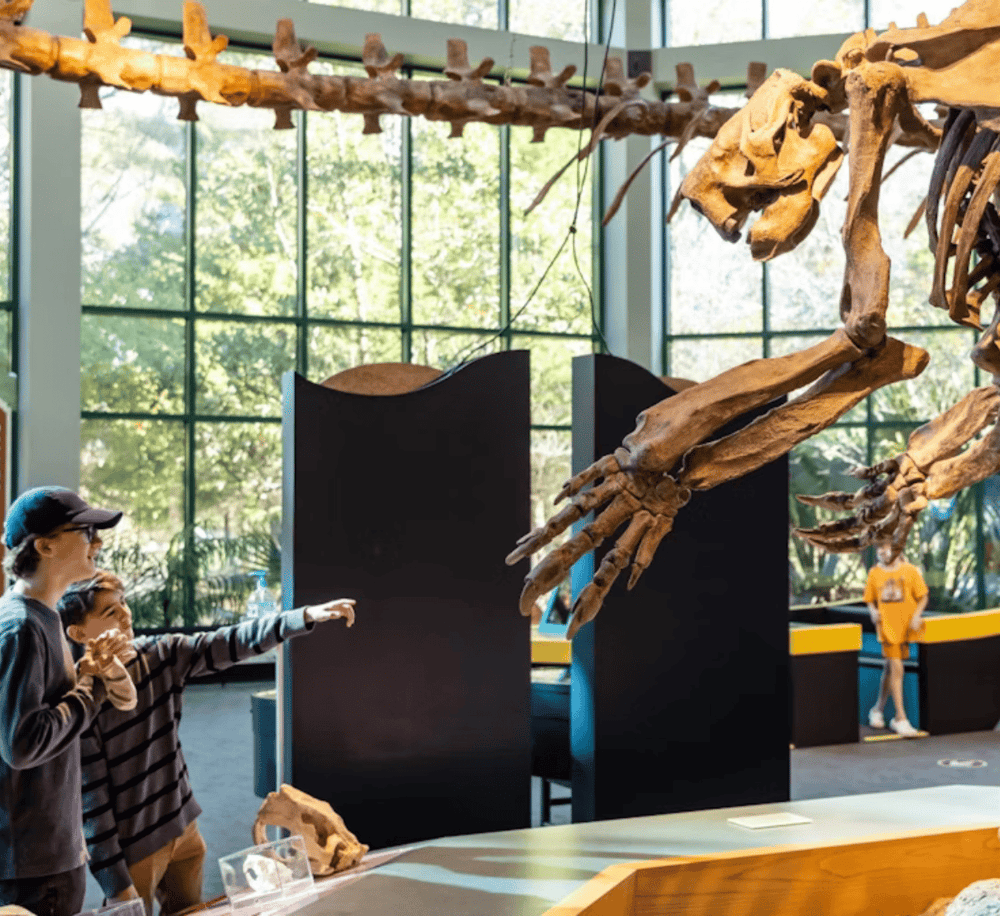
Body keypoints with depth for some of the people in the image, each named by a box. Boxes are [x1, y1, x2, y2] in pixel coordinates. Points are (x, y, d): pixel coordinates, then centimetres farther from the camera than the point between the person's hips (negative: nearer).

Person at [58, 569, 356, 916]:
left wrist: (307, 616, -20)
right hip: (134, 850, -7)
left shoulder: (159, 654, -3)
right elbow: (92, 801, -19)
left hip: (183, 829, 7)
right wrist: (116, 883, -17)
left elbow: (227, 645, -9)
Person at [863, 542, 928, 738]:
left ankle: (878, 709, 32)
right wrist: (873, 612, -11)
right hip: (886, 626, -1)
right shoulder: (874, 573, 3)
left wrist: (916, 615, -14)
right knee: (896, 669, -9)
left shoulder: (909, 570, -2)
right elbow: (870, 600, 10)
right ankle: (900, 718, -5)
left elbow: (922, 597, 1)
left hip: (905, 626, 1)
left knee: (890, 668, 13)